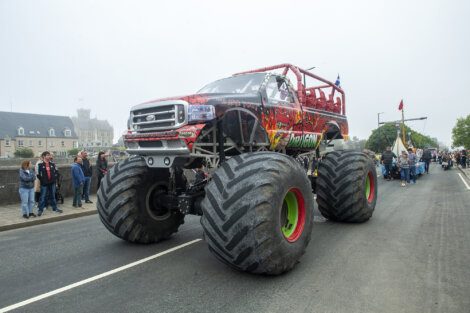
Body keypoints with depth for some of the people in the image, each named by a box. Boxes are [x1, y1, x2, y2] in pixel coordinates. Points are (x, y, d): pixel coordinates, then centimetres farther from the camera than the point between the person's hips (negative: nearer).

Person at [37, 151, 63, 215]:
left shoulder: (52, 164, 5)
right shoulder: (40, 165, -8)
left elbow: (56, 171, 15)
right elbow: (38, 174, -6)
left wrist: (54, 178, 6)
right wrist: (42, 180, -6)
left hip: (52, 183, 4)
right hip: (44, 184, -4)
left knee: (53, 196, 13)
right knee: (43, 197, 1)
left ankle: (55, 208, 23)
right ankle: (40, 210, 10)